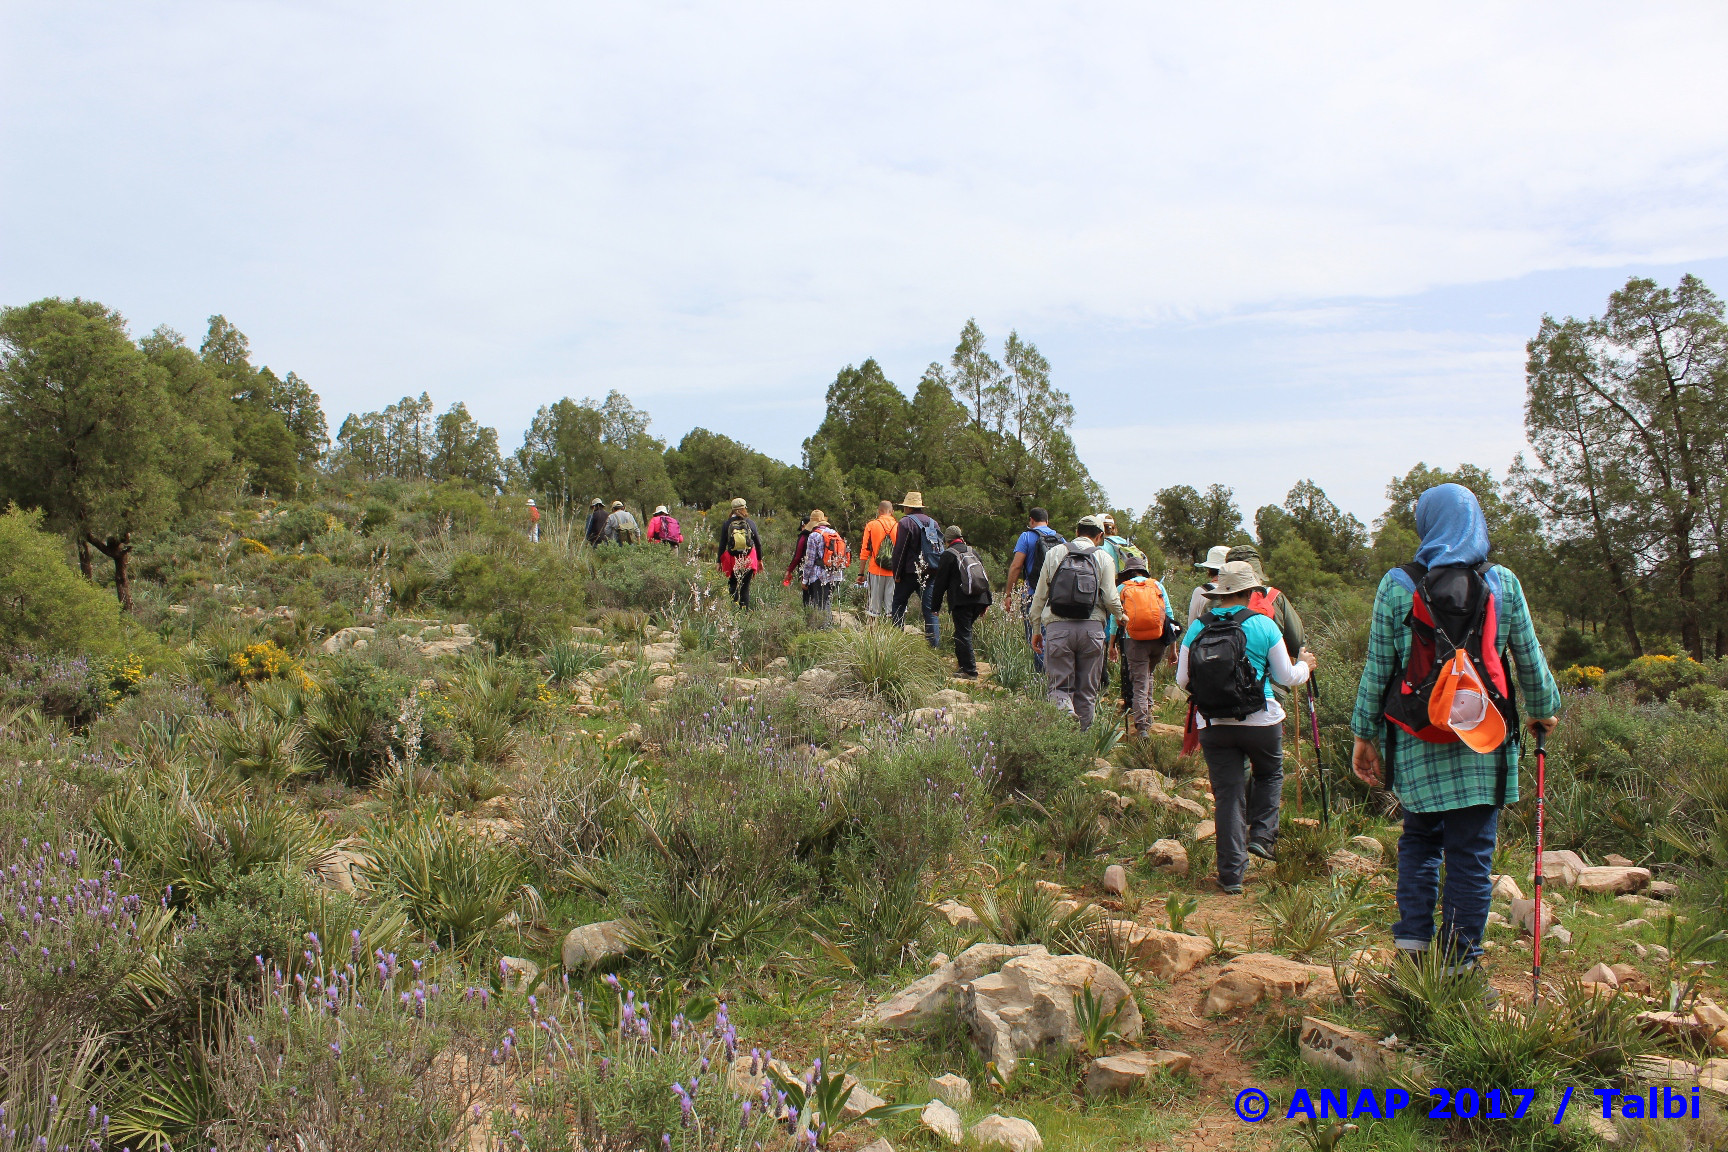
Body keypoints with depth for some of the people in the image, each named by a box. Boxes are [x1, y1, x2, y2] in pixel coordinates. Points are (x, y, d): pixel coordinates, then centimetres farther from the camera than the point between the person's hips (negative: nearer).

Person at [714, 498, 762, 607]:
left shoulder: (726, 524, -2)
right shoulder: (750, 523, 0)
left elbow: (722, 544, 0)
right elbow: (758, 543, 5)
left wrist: (719, 562, 7)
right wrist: (760, 560, 17)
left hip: (733, 561, -1)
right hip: (748, 561, 1)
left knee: (732, 586, 8)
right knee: (745, 588, 6)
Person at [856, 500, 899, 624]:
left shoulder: (871, 526, 0)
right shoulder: (899, 527, 3)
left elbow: (864, 552, 0)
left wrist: (861, 573, 5)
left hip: (876, 571, -1)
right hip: (893, 573, 1)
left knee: (874, 607, 4)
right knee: (892, 607, 4)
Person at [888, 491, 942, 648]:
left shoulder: (906, 522, -7)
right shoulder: (933, 523, 12)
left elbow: (899, 550, -9)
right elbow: (940, 548, 15)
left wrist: (897, 573, -4)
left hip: (910, 571, -5)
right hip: (930, 571, 5)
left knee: (898, 604, 9)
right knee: (930, 607, 4)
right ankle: (935, 643, -1)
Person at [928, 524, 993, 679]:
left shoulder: (948, 555, -1)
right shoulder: (973, 552, 17)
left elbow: (940, 583, -1)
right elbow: (985, 577, 18)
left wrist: (935, 606, 5)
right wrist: (987, 602, 21)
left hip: (961, 602, -6)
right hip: (980, 600, 6)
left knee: (963, 634, -3)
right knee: (964, 632, 18)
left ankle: (970, 671, -6)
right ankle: (965, 664, 19)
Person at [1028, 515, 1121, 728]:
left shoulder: (1054, 553, 11)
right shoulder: (1103, 557, 7)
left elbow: (1040, 595, 10)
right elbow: (1111, 599, 0)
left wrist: (1037, 629, 18)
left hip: (1057, 627, 0)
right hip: (1091, 628, 0)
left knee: (1058, 685, 1)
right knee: (1086, 690, 10)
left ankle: (1066, 714, -28)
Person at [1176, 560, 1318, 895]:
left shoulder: (1197, 627, -1)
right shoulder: (1263, 625, -6)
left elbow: (1182, 680, 3)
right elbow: (1287, 678, 1)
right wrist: (1305, 665, 23)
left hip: (1214, 726, 2)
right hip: (1260, 722, -1)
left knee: (1227, 794, 7)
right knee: (1269, 774, 27)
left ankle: (1231, 873, 7)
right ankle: (1262, 835, 14)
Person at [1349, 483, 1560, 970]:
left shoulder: (1397, 584, -1)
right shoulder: (1502, 582, 2)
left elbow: (1377, 668, 0)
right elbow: (1529, 658, 11)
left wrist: (1365, 734, 9)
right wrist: (1545, 710, 28)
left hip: (1415, 739, 0)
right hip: (1485, 741, 0)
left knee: (1418, 839, 17)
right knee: (1472, 855, 5)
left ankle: (1411, 942, 7)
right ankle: (1460, 967, 9)